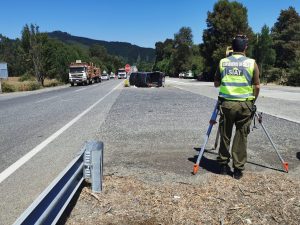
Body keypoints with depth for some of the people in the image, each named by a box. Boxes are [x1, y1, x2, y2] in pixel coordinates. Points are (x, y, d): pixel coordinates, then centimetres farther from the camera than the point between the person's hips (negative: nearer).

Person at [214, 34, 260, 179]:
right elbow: (257, 86, 1)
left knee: (225, 136, 13)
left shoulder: (223, 62, 4)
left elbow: (216, 84, 12)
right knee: (241, 137, 7)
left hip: (226, 103, 1)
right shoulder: (252, 63, 0)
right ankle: (238, 169, 12)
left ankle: (223, 165, 21)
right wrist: (253, 101, 15)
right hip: (245, 104, -1)